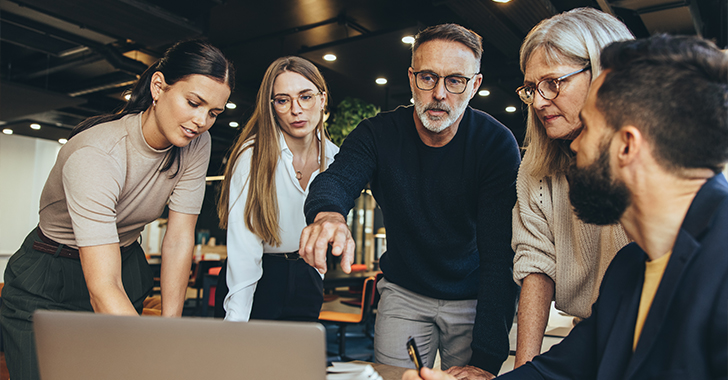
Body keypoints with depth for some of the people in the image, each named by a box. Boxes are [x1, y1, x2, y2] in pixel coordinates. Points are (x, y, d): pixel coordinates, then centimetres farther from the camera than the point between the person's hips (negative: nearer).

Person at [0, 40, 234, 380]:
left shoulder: (196, 143, -14)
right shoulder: (95, 155, -32)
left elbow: (179, 240, -12)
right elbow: (102, 289, -38)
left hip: (125, 264, 4)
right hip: (47, 287, -4)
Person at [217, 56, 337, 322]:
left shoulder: (334, 158, -2)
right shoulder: (252, 155, -18)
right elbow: (244, 244, -22)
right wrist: (236, 317, -26)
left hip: (307, 279, 5)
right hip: (260, 278, -4)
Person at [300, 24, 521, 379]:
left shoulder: (497, 143, -19)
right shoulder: (378, 133, -11)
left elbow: (500, 255, -24)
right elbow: (337, 178, -30)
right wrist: (327, 213, -56)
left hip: (474, 298, -1)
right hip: (403, 292, 2)